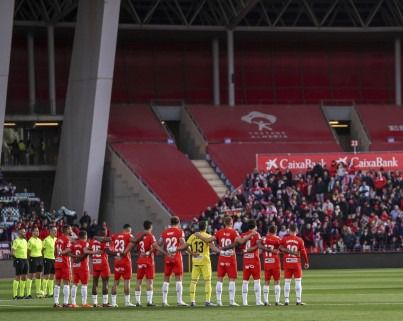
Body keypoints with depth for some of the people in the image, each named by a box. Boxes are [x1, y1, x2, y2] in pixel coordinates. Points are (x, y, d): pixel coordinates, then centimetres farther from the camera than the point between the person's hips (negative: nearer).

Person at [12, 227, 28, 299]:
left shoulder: (25, 241, 15)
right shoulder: (16, 241, -10)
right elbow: (12, 251, -17)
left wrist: (26, 258, 16)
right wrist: (16, 257, -18)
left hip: (25, 260, 8)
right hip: (19, 260, -8)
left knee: (24, 277, 8)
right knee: (18, 277, -7)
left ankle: (21, 294, 14)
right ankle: (15, 295, -4)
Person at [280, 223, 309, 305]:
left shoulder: (284, 239, -2)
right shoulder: (299, 240, -4)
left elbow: (280, 248, -6)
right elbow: (303, 252, -2)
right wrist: (306, 262, 7)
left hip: (287, 262, 1)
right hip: (296, 262, -1)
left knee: (287, 282, 6)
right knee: (298, 281, 4)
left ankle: (286, 300, 4)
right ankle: (298, 300, 1)